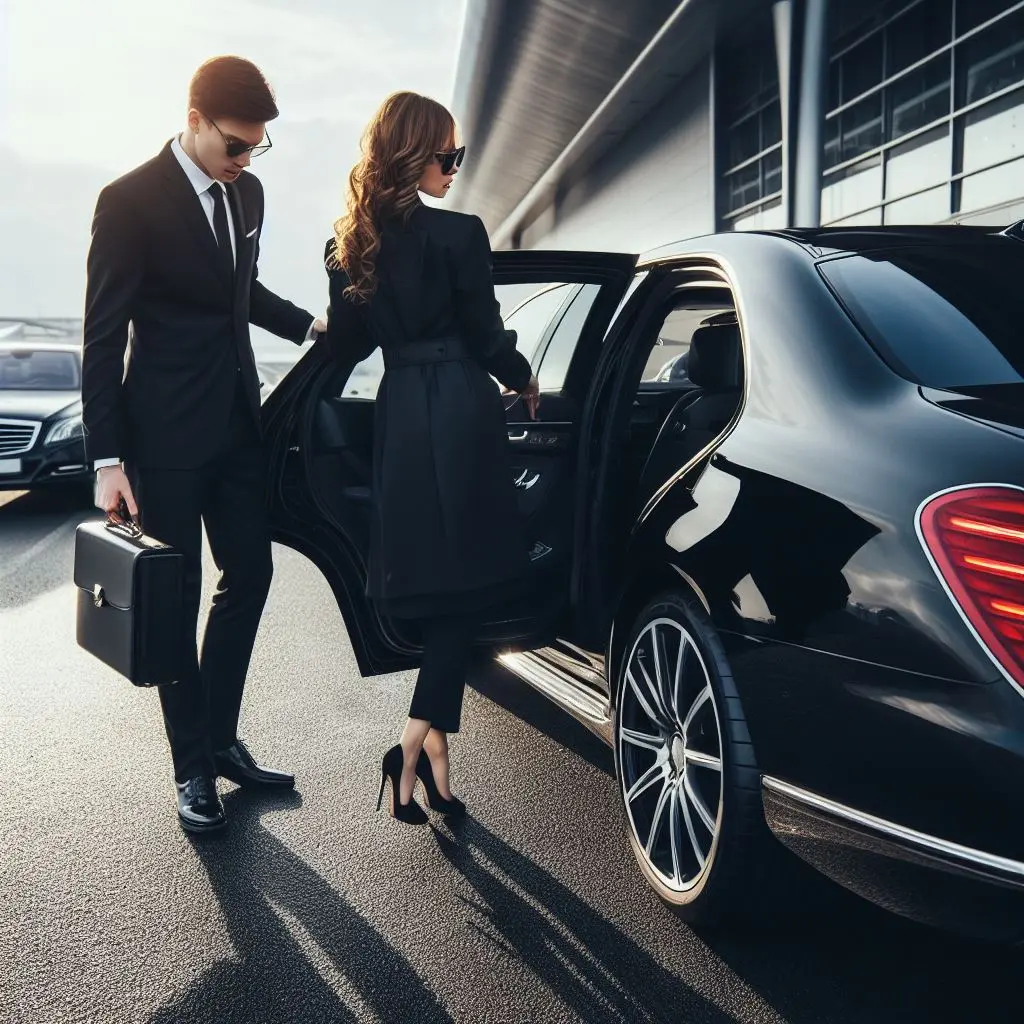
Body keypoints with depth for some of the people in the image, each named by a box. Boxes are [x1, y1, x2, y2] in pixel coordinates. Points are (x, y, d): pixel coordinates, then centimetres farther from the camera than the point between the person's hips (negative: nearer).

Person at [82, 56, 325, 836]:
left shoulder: (246, 192, 8)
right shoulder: (131, 201, -11)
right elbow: (104, 336, -12)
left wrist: (307, 325, 9)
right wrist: (107, 458, -16)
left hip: (239, 423, 7)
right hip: (166, 433, -6)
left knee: (249, 577, 11)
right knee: (177, 600, 4)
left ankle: (221, 737, 28)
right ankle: (193, 767, 19)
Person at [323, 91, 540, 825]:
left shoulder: (352, 242, 6)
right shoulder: (459, 235, -11)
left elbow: (347, 343, 10)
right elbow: (487, 338, -7)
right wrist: (525, 382, 13)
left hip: (400, 417, 6)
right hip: (460, 416, -6)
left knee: (431, 584, 14)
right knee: (463, 580, 2)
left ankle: (433, 740, 21)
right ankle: (418, 743, -3)